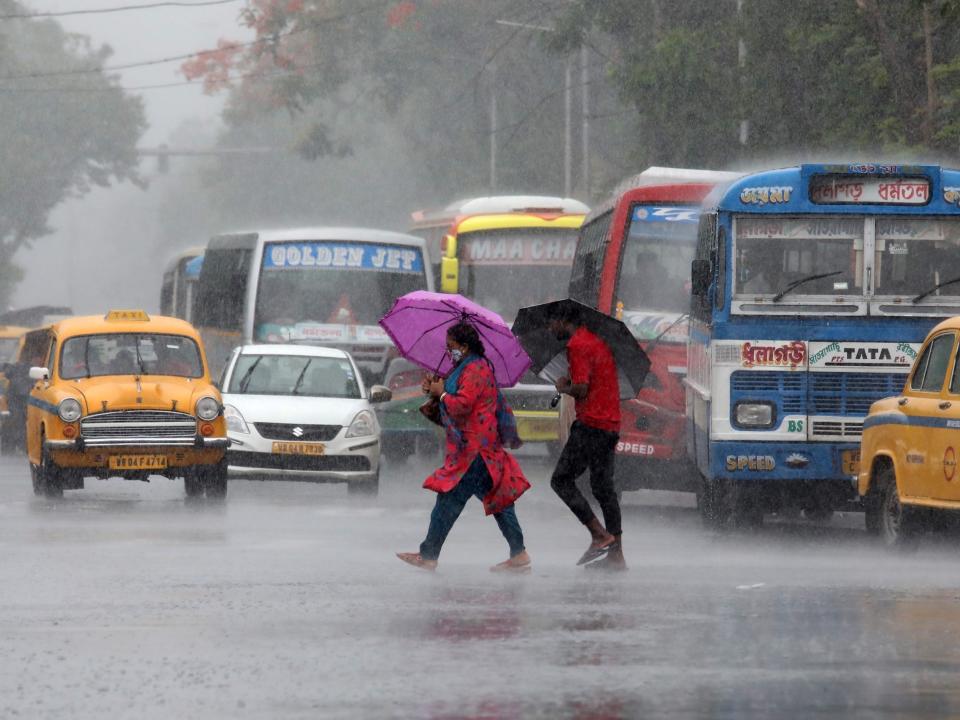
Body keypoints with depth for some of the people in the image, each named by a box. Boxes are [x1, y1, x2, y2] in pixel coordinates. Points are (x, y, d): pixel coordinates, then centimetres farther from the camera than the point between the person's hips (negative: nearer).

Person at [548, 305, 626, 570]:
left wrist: (563, 387, 0)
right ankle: (616, 554, 12)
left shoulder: (577, 345, -12)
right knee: (603, 487, 13)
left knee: (562, 480, -2)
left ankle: (600, 535, -9)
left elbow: (581, 390, -20)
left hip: (590, 424, -9)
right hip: (611, 426, 9)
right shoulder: (598, 341, 18)